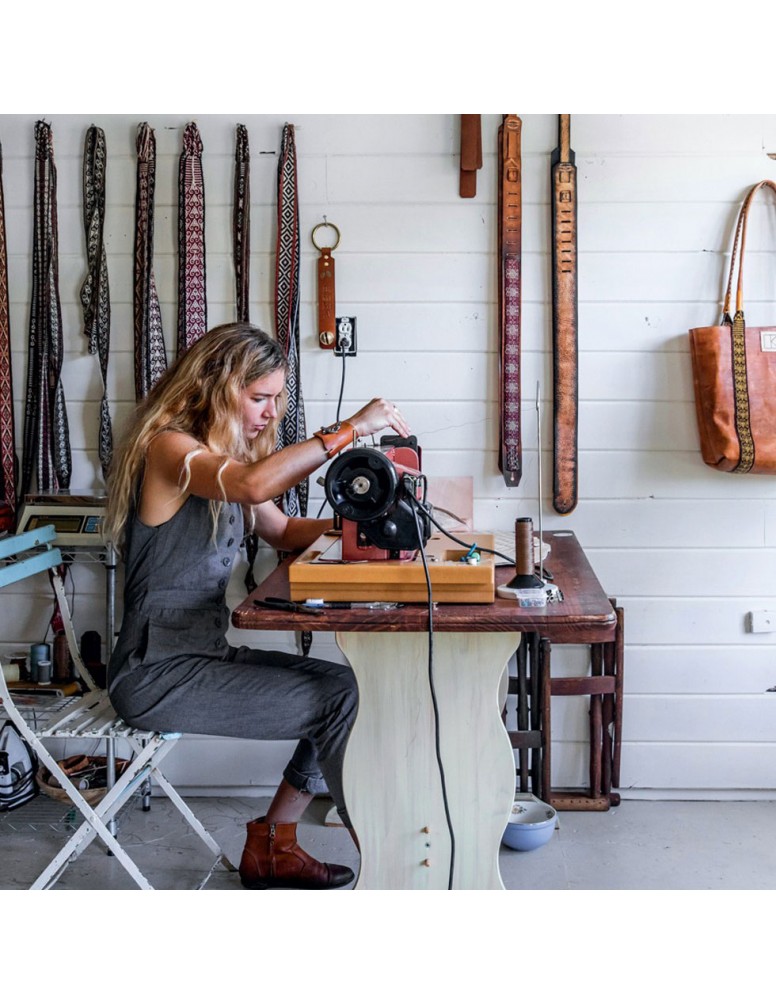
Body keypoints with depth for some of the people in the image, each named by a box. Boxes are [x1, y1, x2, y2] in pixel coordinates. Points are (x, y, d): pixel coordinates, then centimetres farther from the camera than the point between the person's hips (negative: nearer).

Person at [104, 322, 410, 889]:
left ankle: (272, 845, 13)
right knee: (341, 699, -14)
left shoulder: (227, 451, 15)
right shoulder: (169, 446, -15)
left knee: (344, 688, 3)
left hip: (205, 652, 9)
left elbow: (283, 531, 18)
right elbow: (254, 484, -35)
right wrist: (350, 429, -30)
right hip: (158, 673, -9)